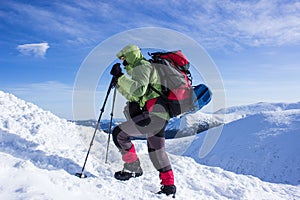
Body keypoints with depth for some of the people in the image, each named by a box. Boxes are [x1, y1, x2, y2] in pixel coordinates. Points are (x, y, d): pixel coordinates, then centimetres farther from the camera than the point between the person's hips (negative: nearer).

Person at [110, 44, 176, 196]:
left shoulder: (141, 66, -4)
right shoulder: (141, 68, 28)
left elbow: (138, 90, -23)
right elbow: (131, 95, 30)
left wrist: (121, 77, -17)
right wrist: (118, 81, 24)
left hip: (153, 113, -11)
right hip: (161, 115, 11)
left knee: (119, 133, -6)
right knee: (156, 150, 17)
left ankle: (133, 168, 5)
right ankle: (169, 185, 24)